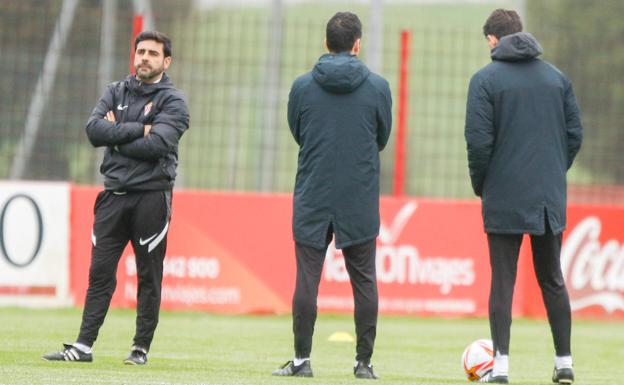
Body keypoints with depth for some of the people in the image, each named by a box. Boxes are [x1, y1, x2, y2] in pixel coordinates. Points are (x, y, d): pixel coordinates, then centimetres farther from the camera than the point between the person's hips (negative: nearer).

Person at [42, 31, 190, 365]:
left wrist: (116, 135, -7)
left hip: (151, 196, -4)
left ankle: (142, 348, 7)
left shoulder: (172, 101, 0)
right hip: (114, 195, 4)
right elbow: (94, 129, -4)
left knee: (149, 276, 1)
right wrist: (137, 129, -12)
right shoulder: (116, 92, 13)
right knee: (100, 272, 1)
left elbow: (156, 145, -16)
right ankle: (83, 346, 1)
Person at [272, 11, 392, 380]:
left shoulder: (303, 86, -1)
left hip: (313, 197, 0)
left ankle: (302, 359, -1)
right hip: (360, 200, 0)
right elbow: (382, 138, 9)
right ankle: (364, 361, 6)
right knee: (364, 281, 6)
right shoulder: (378, 86, -2)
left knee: (307, 278, 1)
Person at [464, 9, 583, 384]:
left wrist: (480, 184, 4)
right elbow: (575, 133, 7)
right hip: (550, 197, 4)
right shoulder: (557, 77, 7)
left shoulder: (486, 79, -6)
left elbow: (479, 140, -11)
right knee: (552, 279, 13)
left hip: (504, 198, -4)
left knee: (503, 281, 1)